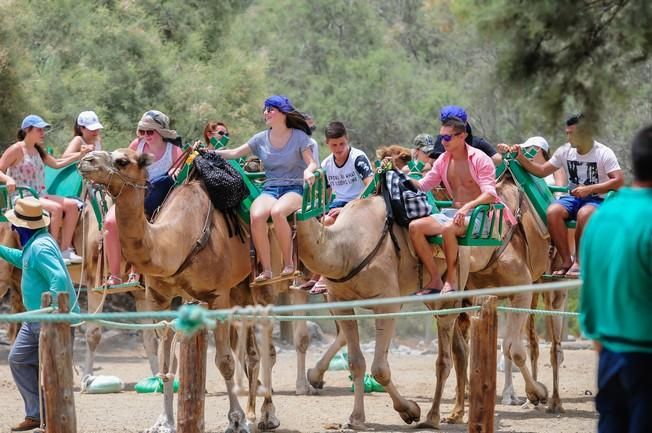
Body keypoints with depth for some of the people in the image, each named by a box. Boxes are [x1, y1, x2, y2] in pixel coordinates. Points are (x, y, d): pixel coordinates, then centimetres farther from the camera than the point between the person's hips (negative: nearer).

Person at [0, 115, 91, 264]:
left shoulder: (38, 151, 18)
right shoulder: (16, 149, -7)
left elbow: (57, 163, 24)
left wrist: (80, 155, 17)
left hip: (40, 196, 9)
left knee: (72, 205, -7)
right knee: (56, 208, -30)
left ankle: (65, 249, -9)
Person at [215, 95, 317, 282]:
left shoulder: (299, 137, 1)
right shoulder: (261, 139, 10)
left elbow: (312, 163, -4)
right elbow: (234, 153, 9)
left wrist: (308, 171, -28)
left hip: (295, 188, -3)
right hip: (270, 188, 3)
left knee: (277, 211, -38)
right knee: (256, 215, -32)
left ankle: (289, 263, -21)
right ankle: (266, 270, -25)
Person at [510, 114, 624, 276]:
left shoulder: (604, 153, -9)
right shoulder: (565, 151, 5)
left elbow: (618, 181, -17)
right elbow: (542, 171, 12)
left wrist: (589, 189, -25)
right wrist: (521, 159, -3)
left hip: (597, 199, -4)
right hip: (573, 197, 4)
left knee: (584, 213, -39)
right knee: (552, 211, -28)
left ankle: (579, 261, -23)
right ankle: (566, 261, -19)